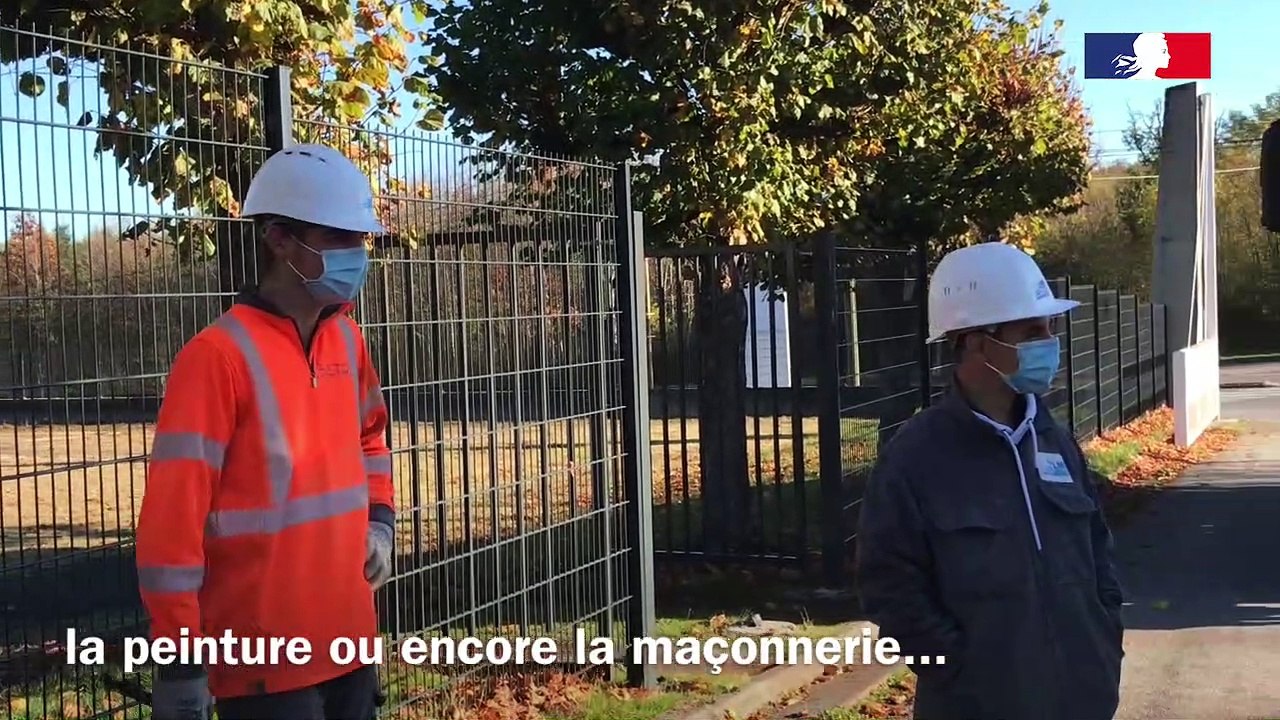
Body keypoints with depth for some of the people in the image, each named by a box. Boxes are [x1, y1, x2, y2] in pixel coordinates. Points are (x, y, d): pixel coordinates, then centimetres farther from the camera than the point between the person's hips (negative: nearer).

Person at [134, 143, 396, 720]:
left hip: (349, 640, 7)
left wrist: (379, 520, 10)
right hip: (266, 665, -7)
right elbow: (172, 522, -17)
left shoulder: (346, 340, 7)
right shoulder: (218, 356, -16)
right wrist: (181, 663, -16)